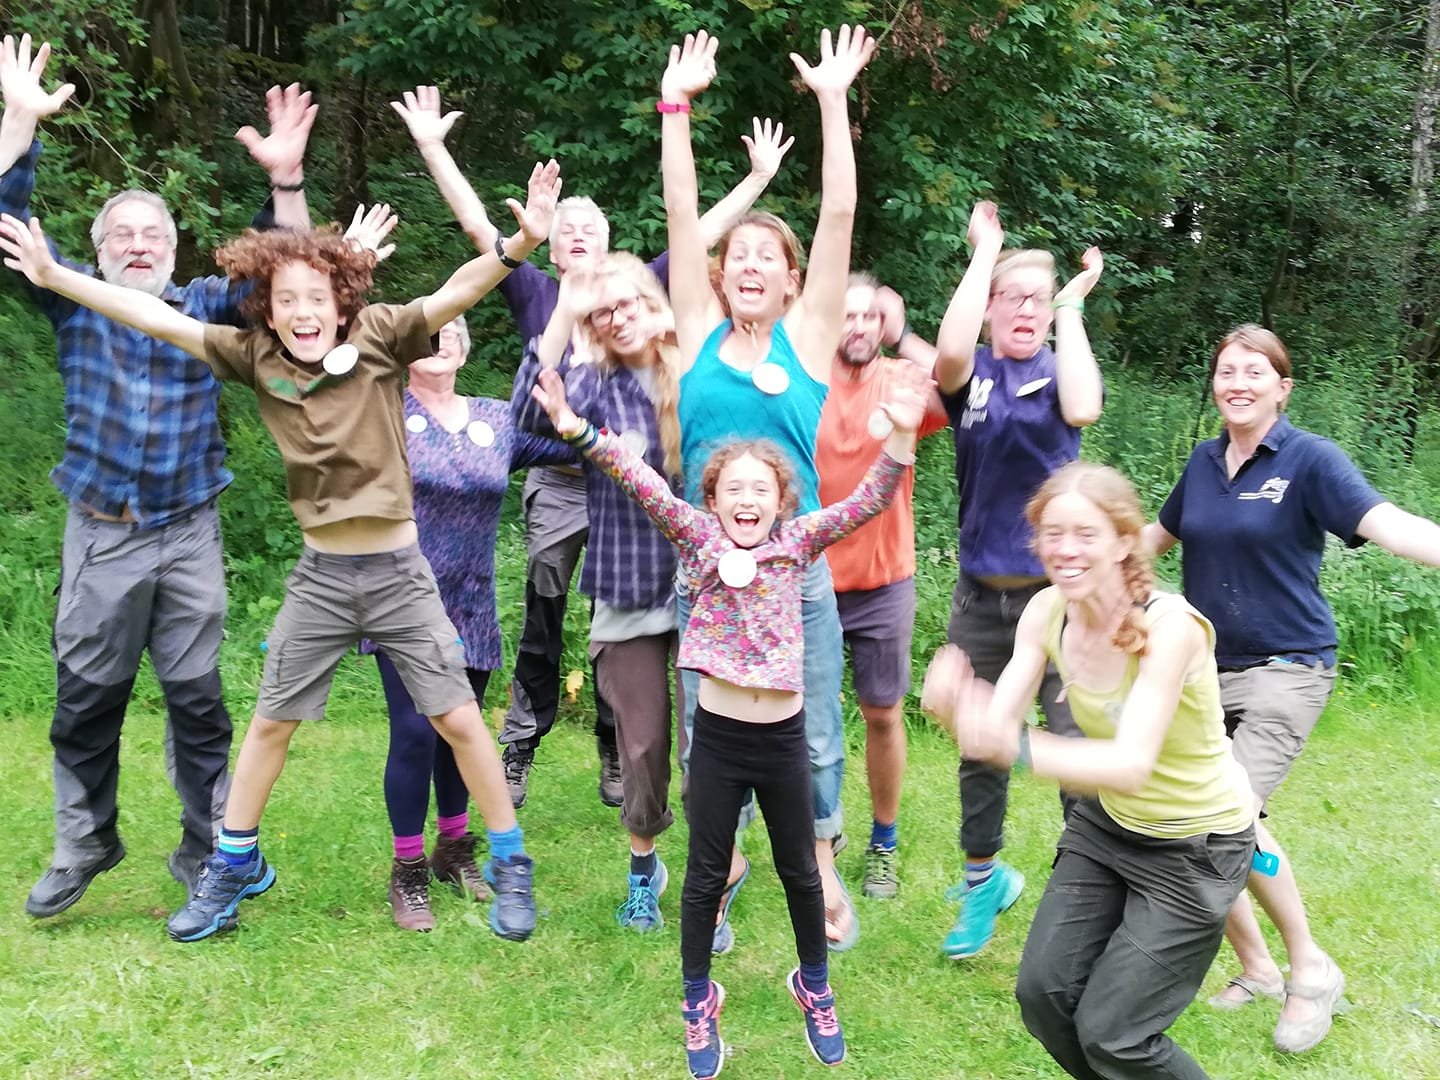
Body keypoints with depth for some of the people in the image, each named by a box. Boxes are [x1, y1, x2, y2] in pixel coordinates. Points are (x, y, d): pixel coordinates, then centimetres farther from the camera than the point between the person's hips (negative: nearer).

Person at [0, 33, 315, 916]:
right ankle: (85, 843, 27)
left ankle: (209, 852, 16)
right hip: (101, 535, 0)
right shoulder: (75, 299, 7)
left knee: (198, 697, 4)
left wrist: (287, 178, -18)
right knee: (86, 697, 8)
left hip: (190, 534, 0)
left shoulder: (206, 304, 8)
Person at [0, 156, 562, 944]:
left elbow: (457, 292, -25)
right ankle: (233, 867, 35)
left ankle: (510, 866, 19)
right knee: (270, 722, 14)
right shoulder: (256, 358, -4)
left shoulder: (378, 340, -12)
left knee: (458, 719, 1)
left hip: (398, 573, -3)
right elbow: (158, 318, -2)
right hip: (320, 577, 3)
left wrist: (520, 243, -41)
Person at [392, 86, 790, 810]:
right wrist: (432, 148, -7)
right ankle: (517, 756, 17)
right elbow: (478, 226, -1)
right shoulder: (535, 295, 5)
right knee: (540, 627, 5)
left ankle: (616, 761, 21)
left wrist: (758, 177, 5)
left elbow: (700, 236, 6)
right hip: (555, 485, -1)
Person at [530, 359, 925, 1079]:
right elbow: (644, 484, -14)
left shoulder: (797, 542, -1)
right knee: (706, 875, 13)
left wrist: (901, 437, -27)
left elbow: (866, 503, -11)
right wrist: (576, 429, -26)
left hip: (783, 738, 1)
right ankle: (698, 1003, 33)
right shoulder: (699, 540, -3)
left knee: (799, 871, 17)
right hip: (718, 737, -1)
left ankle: (815, 989, 39)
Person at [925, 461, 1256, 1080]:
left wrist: (1019, 748, -53)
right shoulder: (1047, 611, -11)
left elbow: (1133, 764, -38)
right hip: (1107, 822, 6)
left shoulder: (1170, 626, -29)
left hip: (1197, 845, -5)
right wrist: (956, 703, -39)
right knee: (1043, 993, 1)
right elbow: (996, 722, -16)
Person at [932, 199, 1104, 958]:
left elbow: (1083, 410, -23)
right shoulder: (971, 376, 2)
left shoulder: (1060, 370, 2)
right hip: (982, 594, 2)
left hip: (1058, 590, -1)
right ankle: (983, 879, 33)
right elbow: (949, 351, -23)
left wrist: (1073, 308, -13)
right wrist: (985, 253, -12)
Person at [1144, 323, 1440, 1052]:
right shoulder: (1204, 461, 7)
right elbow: (1160, 535, 23)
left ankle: (1310, 968, 2)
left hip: (1284, 671, -6)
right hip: (1205, 670, 6)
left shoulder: (1310, 460, -10)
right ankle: (1254, 970, 24)